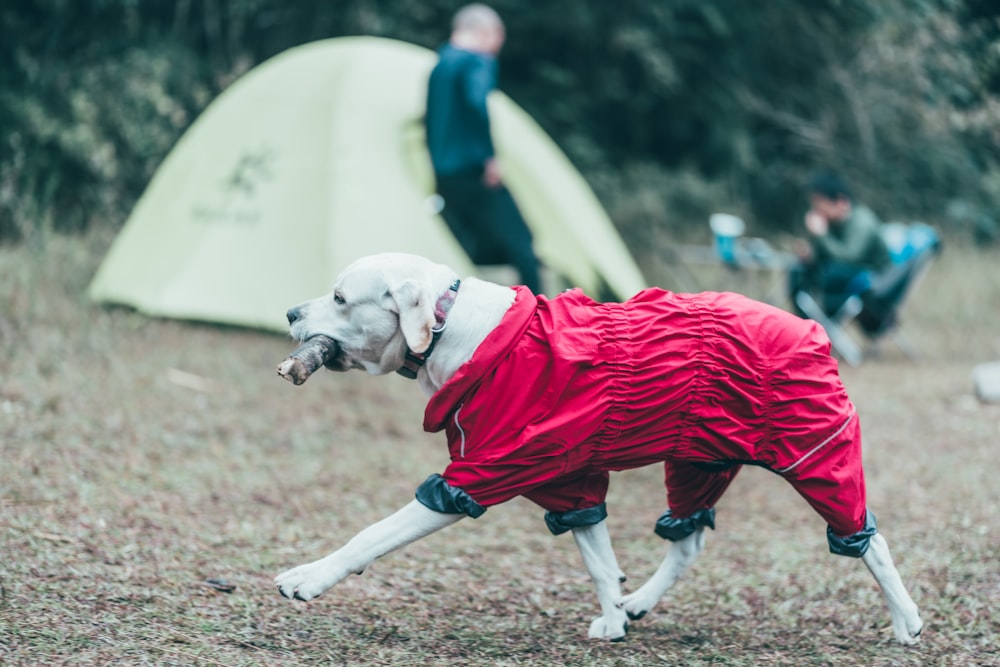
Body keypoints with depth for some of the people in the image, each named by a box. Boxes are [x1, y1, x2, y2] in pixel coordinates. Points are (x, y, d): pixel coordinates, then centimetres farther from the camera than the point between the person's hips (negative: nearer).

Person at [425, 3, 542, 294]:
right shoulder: (479, 62, -9)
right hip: (473, 171, -8)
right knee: (519, 243, -3)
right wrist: (490, 155, -22)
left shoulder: (439, 66, 18)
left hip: (443, 174, 8)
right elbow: (477, 102, -27)